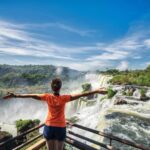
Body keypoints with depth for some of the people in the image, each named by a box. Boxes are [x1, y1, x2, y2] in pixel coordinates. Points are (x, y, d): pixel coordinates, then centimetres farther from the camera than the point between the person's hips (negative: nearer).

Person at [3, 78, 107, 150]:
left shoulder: (47, 97, -13)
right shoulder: (64, 98, -18)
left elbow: (31, 95, -9)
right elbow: (81, 95, -23)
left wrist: (15, 96, 0)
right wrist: (96, 91, -23)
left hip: (49, 127, 2)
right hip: (61, 128, -1)